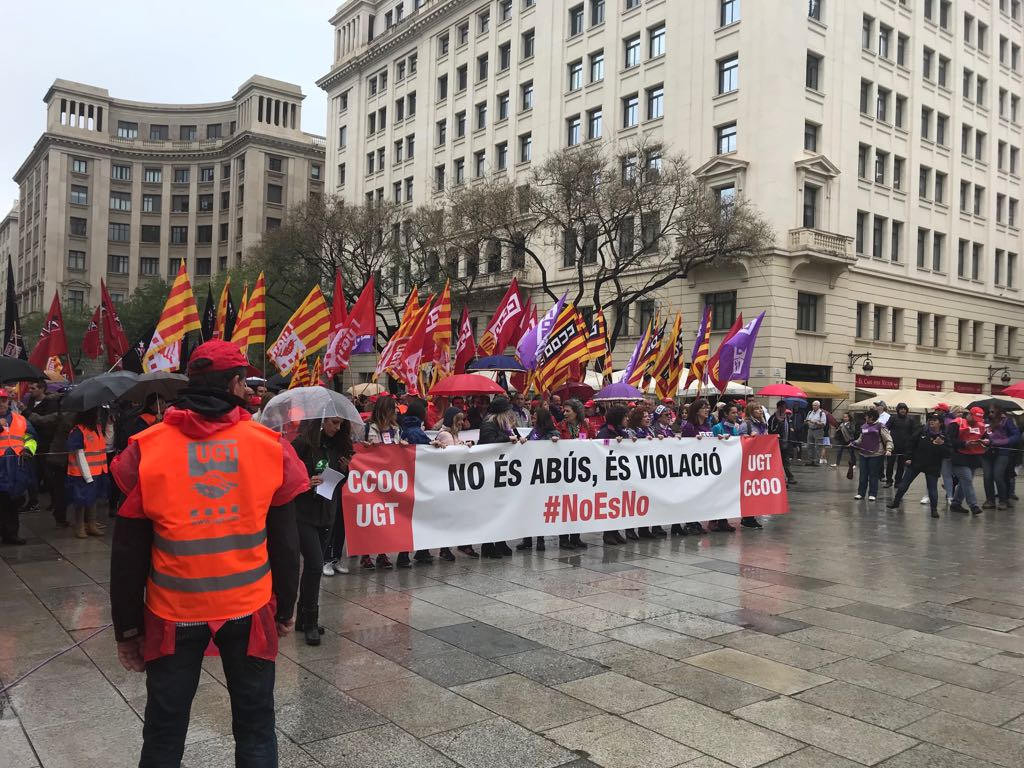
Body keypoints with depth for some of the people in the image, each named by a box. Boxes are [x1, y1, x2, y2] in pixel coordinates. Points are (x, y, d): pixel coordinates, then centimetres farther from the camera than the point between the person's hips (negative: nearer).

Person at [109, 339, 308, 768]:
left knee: (164, 732, 17)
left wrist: (127, 627, 7)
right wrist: (285, 609, 11)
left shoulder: (147, 449, -7)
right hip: (249, 608, 0)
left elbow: (128, 552, -3)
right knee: (255, 725, 15)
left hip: (174, 612, 0)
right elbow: (284, 542, -1)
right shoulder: (269, 446, -7)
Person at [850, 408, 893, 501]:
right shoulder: (864, 426, 10)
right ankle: (860, 493, 15)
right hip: (863, 453, 5)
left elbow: (888, 439, -8)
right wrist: (854, 443, 7)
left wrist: (888, 449, -22)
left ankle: (872, 494, 12)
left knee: (873, 474, 3)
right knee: (863, 474, 8)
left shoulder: (880, 426, -6)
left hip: (875, 454, -5)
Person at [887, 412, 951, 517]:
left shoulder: (944, 437, -6)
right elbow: (911, 444, 1)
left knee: (932, 488, 0)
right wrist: (908, 457, -4)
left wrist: (940, 445, -25)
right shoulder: (922, 431, -3)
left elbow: (947, 453, -10)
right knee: (903, 484, 9)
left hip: (932, 467, -2)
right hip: (915, 463, 2)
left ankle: (934, 509, 16)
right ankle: (896, 502, 26)